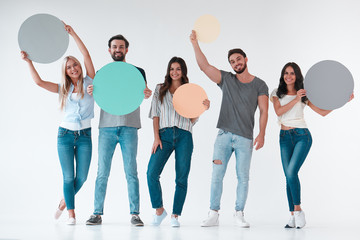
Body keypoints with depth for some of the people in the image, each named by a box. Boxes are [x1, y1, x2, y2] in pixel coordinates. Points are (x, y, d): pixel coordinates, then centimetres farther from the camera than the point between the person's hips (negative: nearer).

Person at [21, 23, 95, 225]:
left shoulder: (89, 82, 0)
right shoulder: (63, 88, 6)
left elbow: (86, 55, -10)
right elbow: (39, 81, -3)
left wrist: (72, 32, -13)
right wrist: (29, 61, -10)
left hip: (85, 135, -1)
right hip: (66, 134, 1)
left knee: (82, 177, 2)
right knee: (69, 176, -2)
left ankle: (65, 201, 29)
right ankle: (71, 213, 8)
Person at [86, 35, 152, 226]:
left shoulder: (137, 71, 12)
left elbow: (143, 92, 1)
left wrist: (147, 94, -23)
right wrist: (91, 92, -14)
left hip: (128, 127, -1)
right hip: (106, 126, 1)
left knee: (131, 172, -3)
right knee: (102, 172, 0)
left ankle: (135, 214, 1)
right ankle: (97, 213, 6)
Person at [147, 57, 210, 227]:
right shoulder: (160, 89, 14)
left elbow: (192, 119, 10)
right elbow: (155, 114, 9)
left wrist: (202, 109, -10)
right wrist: (156, 137, -2)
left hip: (184, 136, 0)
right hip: (164, 134, 0)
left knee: (181, 178, -2)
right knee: (152, 173, -13)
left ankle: (175, 215, 8)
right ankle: (159, 210, 4)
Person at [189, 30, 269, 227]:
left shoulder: (259, 85, 6)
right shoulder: (226, 79, 10)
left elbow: (263, 111, 0)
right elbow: (204, 66, 2)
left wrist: (261, 134, -11)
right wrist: (195, 44, -6)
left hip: (245, 138, -1)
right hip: (224, 136, 1)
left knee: (243, 177, 0)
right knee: (217, 175, -3)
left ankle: (239, 214, 11)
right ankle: (213, 214, 2)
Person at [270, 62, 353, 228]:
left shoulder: (304, 95, 7)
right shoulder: (277, 93, 8)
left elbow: (322, 112, 7)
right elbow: (278, 111, -9)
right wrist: (296, 99, -14)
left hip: (302, 136, -2)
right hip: (285, 137, 2)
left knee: (291, 172, -19)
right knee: (289, 177, -2)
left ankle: (298, 209, -4)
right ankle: (293, 215, 5)